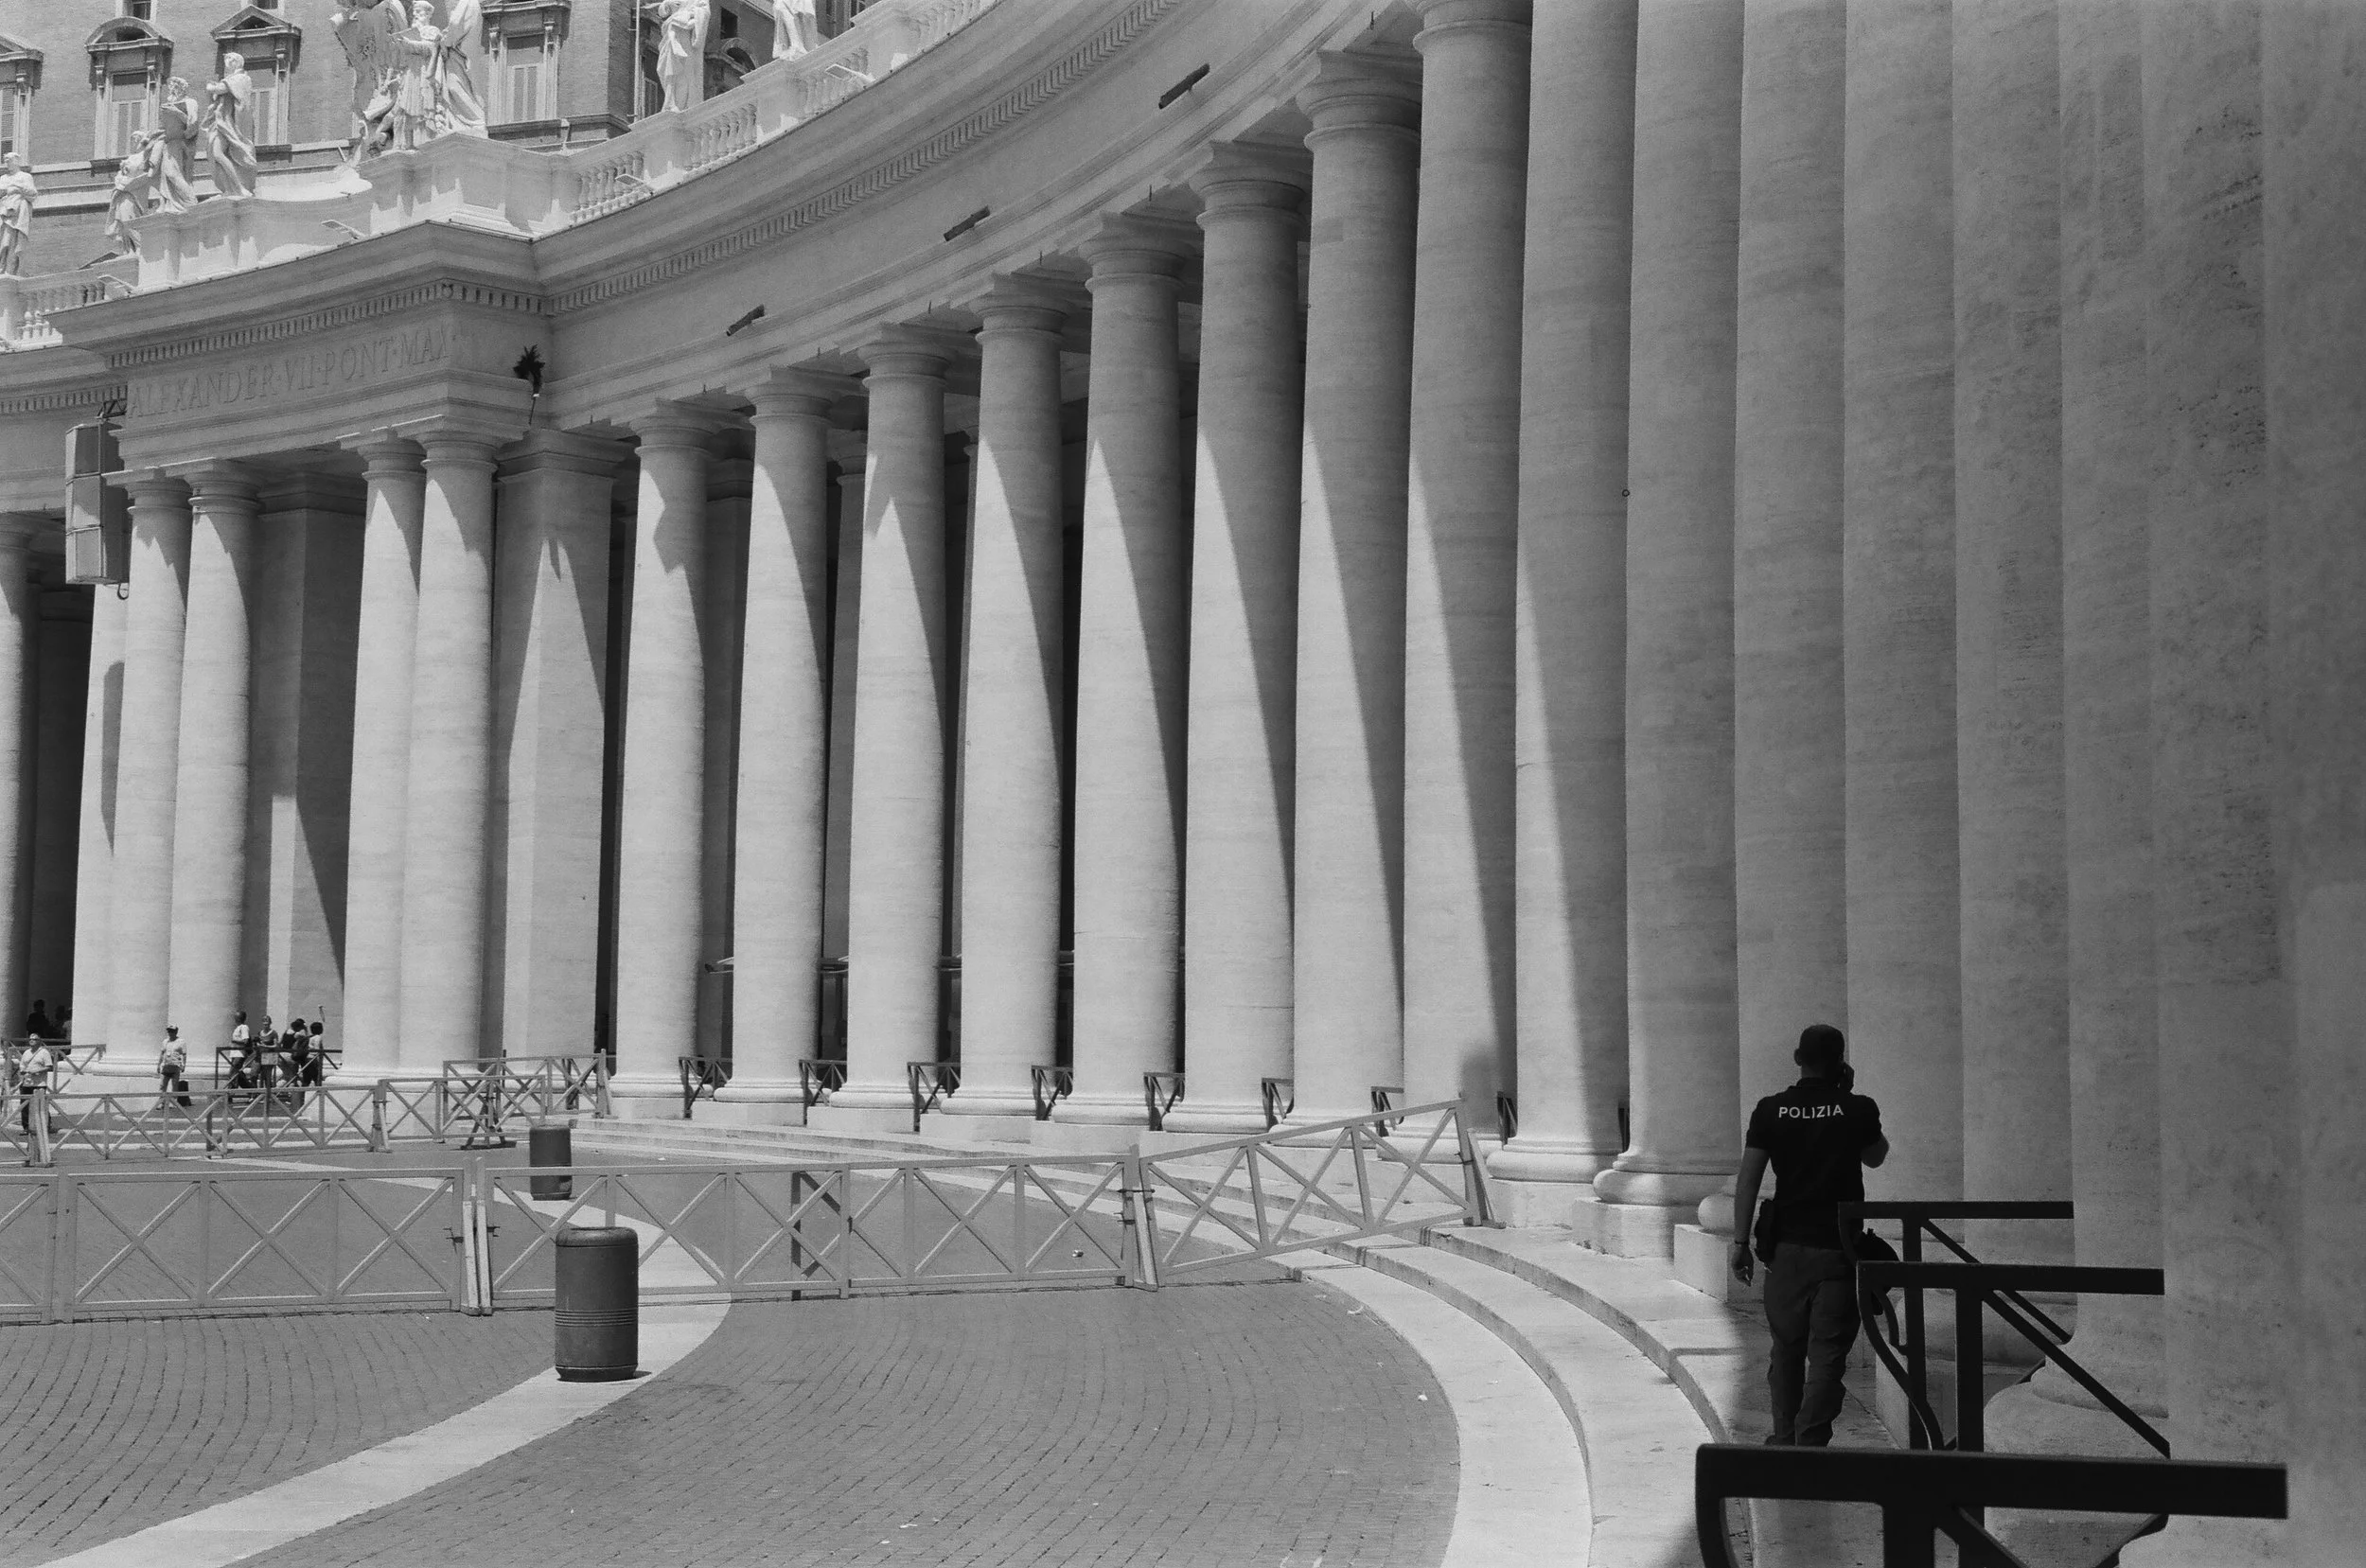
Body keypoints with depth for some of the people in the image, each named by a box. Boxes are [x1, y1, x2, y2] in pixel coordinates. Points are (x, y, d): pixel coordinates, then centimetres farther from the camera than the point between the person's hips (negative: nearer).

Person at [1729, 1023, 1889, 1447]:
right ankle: (1811, 1443, -7)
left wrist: (1741, 1242, 0)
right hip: (1839, 1248, -2)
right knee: (1827, 1352, 0)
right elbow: (1876, 1157, 16)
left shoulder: (1771, 1110, -1)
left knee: (1787, 1347, 16)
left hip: (1787, 1245, 2)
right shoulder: (1858, 1110, -4)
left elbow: (1748, 1178, -4)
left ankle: (1785, 1440, 26)